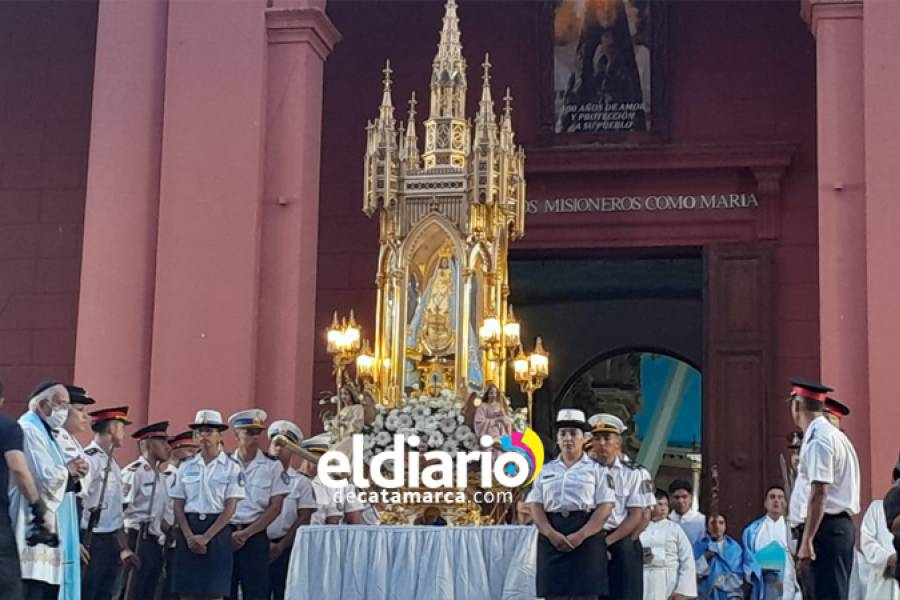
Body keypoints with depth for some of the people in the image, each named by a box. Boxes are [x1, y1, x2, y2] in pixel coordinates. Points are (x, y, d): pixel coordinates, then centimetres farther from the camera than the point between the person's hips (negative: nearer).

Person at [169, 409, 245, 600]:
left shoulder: (231, 468, 1)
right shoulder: (186, 467, 10)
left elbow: (230, 508, -5)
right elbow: (178, 506, 5)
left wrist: (206, 537, -13)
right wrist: (189, 536, -10)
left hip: (217, 531, -3)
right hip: (188, 529, 3)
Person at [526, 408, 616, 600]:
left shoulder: (596, 469, 6)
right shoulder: (546, 470, 16)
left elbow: (606, 507, -3)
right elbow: (535, 505, 7)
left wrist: (580, 535, -15)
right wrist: (551, 534, -11)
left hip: (586, 537, -3)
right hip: (552, 538, 3)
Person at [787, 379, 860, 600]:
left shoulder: (819, 438, -13)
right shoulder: (828, 434, 17)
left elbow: (820, 492, -21)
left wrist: (807, 541, -23)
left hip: (824, 529, -10)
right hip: (835, 526, 10)